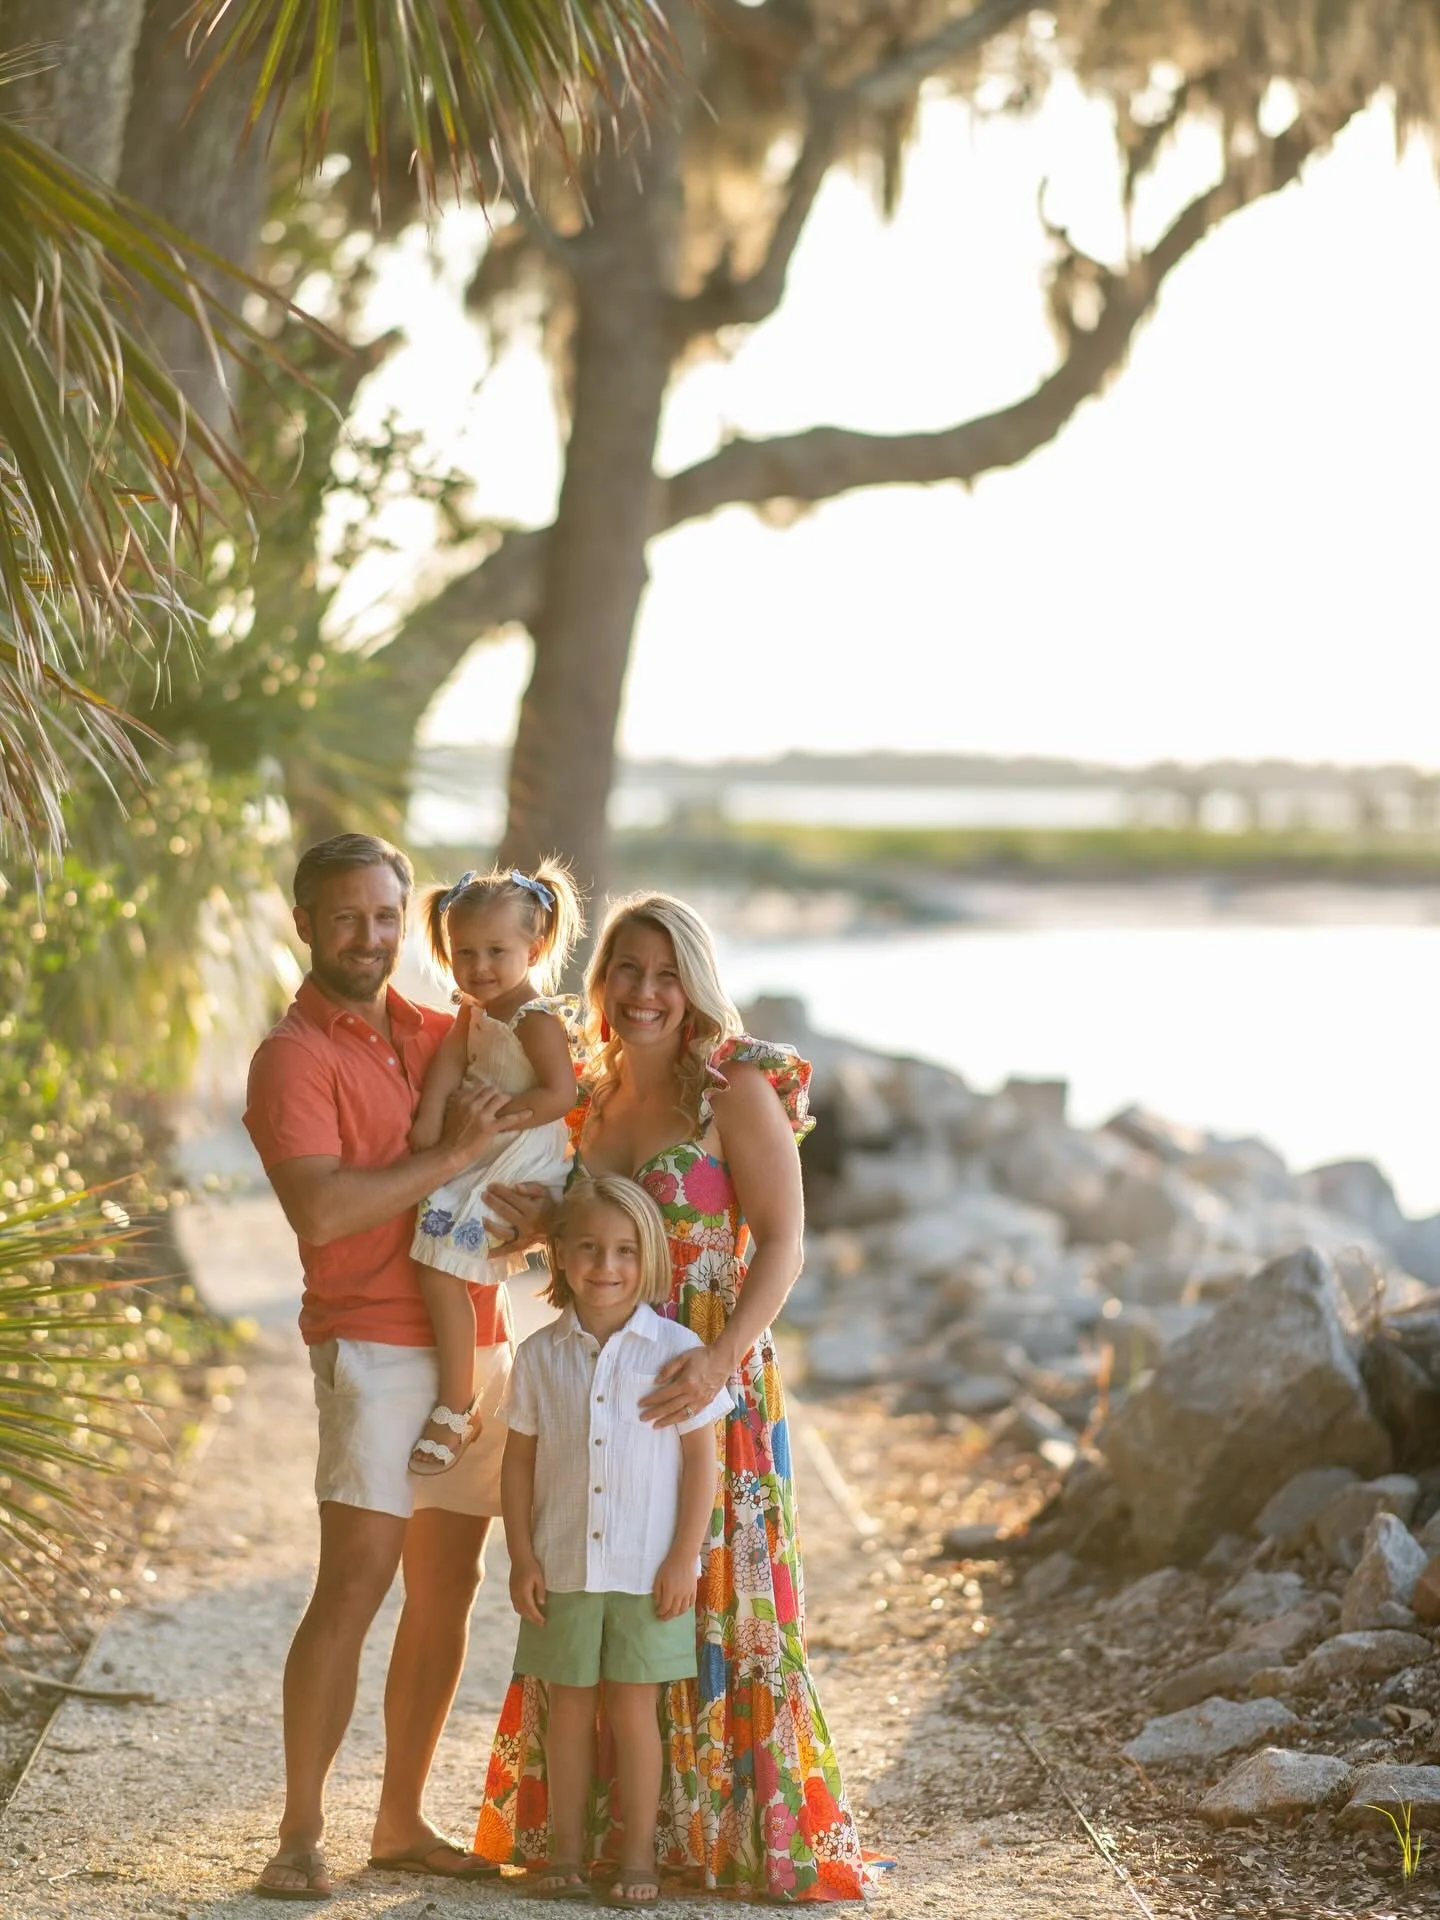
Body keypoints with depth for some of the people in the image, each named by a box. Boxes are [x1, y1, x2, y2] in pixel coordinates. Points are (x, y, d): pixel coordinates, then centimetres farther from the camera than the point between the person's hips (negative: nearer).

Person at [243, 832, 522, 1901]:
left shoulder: (437, 1032, 12)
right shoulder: (296, 1057, -9)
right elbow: (320, 1211, -23)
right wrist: (453, 1156, -18)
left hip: (476, 1339, 7)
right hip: (374, 1343, -7)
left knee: (448, 1590, 9)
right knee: (353, 1584, -14)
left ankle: (403, 1822, 17)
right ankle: (301, 1835, -9)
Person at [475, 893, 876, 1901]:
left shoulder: (736, 1091, -8)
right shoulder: (589, 1100, 10)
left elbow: (782, 1245, -15)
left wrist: (720, 1358, -28)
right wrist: (544, 1225, -2)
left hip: (712, 1388, -6)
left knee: (718, 1608, -2)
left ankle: (755, 1834, 9)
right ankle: (607, 1829, 20)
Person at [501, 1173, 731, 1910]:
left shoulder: (676, 1350, -4)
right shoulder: (540, 1355, 1)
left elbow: (700, 1460, -2)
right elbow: (518, 1461, 6)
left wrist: (685, 1559, -6)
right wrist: (522, 1559, 0)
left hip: (647, 1573, -2)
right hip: (562, 1569, 2)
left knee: (632, 1709, 1)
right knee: (569, 1709, 8)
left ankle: (639, 1858, 10)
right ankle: (565, 1853, 17)